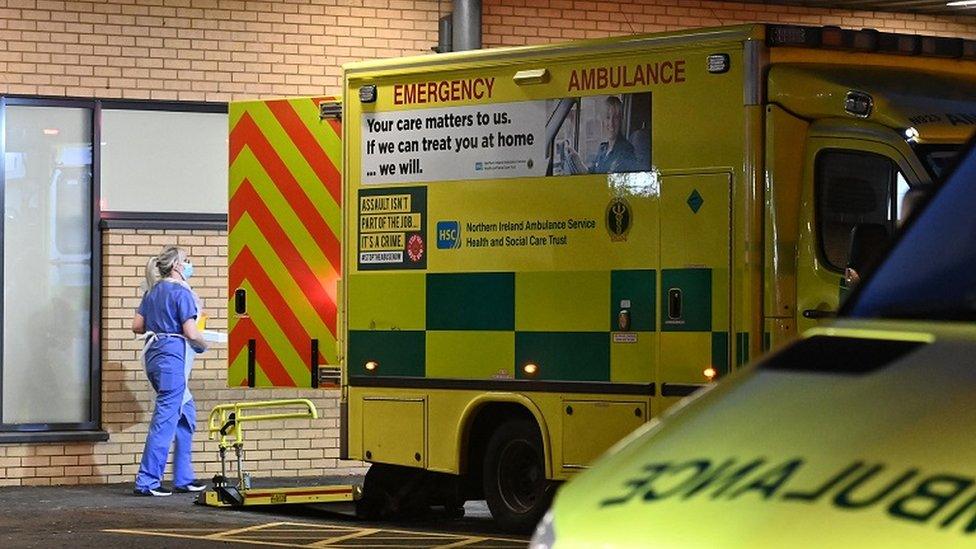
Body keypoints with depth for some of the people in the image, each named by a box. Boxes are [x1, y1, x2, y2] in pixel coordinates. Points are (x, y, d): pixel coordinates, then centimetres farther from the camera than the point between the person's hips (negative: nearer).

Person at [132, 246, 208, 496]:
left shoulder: (153, 291, 13)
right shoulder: (181, 292, -11)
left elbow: (137, 326, 15)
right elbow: (191, 333, -16)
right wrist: (202, 345, 3)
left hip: (154, 354, 9)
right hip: (172, 356, -9)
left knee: (186, 413, 18)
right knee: (165, 418, -5)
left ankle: (183, 478, 20)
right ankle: (147, 481, -5)